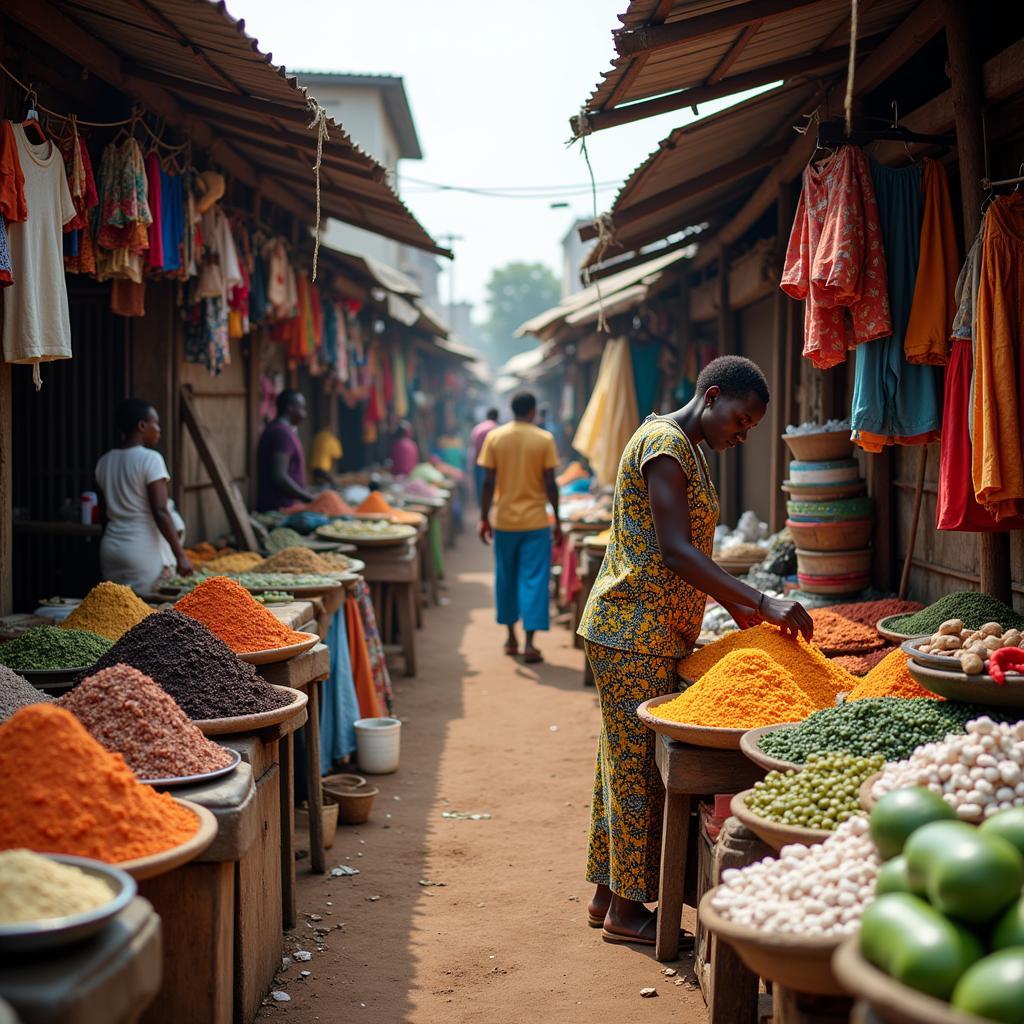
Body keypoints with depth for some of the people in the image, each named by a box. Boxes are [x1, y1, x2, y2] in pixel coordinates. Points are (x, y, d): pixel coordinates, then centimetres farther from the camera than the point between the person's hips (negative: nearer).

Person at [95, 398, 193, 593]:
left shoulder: (104, 462, 10)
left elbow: (109, 510, 14)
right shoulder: (150, 459, -11)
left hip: (110, 548, 7)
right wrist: (181, 555, -13)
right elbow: (160, 512, -16)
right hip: (144, 551, -7)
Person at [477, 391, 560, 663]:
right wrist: (557, 522, 3)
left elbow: (488, 483, -3)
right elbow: (550, 484, -6)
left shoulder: (494, 437, -1)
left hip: (504, 521, 2)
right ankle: (529, 643, -6)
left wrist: (484, 518, 5)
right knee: (533, 581, 0)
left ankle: (511, 638, 24)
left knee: (506, 580, 15)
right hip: (535, 521, -2)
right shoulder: (544, 440, -5)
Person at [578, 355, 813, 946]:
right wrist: (761, 603, -27)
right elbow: (675, 553, -23)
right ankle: (626, 909, 6)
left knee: (626, 762, 14)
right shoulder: (665, 443, -15)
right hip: (634, 634, -10)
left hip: (643, 635, 10)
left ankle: (608, 896, 22)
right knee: (639, 765, -3)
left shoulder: (687, 450, 18)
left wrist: (736, 608, 10)